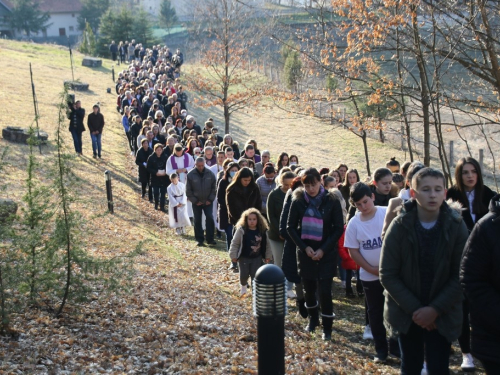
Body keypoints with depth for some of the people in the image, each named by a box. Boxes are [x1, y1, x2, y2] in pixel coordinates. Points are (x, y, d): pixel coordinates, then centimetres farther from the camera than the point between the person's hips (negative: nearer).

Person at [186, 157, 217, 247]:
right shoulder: (190, 175, -9)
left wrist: (210, 199, -6)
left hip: (208, 201, 0)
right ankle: (200, 239, 14)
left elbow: (214, 187, 1)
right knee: (197, 221, 5)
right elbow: (188, 190, -4)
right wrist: (195, 201, -7)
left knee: (210, 219, -7)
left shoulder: (210, 174, -5)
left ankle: (210, 239, 1)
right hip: (196, 202, 0)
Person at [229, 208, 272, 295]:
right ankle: (243, 285, 36)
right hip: (244, 257, -1)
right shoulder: (241, 230, -14)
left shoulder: (263, 231, -5)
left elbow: (267, 244, 6)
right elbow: (235, 243, -10)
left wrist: (268, 256, 9)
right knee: (244, 274, 5)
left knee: (255, 275, 0)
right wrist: (233, 255, -11)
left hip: (257, 258, 1)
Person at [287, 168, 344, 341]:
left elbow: (338, 229, -6)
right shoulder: (298, 202, -3)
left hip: (326, 253, -2)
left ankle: (327, 327, 9)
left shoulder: (332, 201, -8)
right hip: (305, 252, 2)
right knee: (309, 288, 11)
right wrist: (304, 247, -9)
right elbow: (291, 227, 2)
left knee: (325, 290, -5)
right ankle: (313, 319, 34)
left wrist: (323, 249, -13)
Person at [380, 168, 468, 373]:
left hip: (442, 316, 0)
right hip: (406, 314, 1)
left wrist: (435, 309, -16)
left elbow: (460, 275, -9)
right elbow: (388, 275, -9)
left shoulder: (456, 226, -9)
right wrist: (414, 309, -14)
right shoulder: (399, 226, -10)